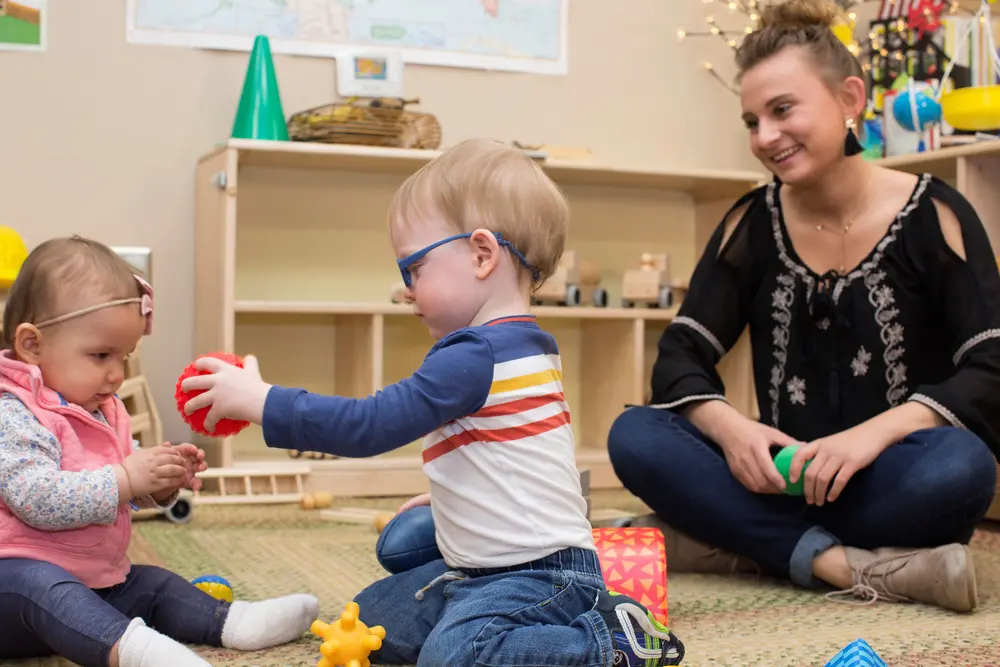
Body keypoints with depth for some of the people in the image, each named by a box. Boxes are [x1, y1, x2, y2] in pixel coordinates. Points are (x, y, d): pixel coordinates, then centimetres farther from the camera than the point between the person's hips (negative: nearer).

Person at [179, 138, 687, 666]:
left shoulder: (474, 358, -21)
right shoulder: (524, 345, 12)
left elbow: (372, 424, -24)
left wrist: (261, 401, -19)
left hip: (540, 572, -11)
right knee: (370, 617, 14)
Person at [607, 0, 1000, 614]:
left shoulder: (935, 215, -4)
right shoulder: (752, 223, 5)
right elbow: (680, 358, 0)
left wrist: (873, 434, -27)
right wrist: (729, 427, -22)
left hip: (889, 481, -2)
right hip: (781, 474, 3)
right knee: (635, 437, -22)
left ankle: (745, 545, -22)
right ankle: (845, 566, -29)